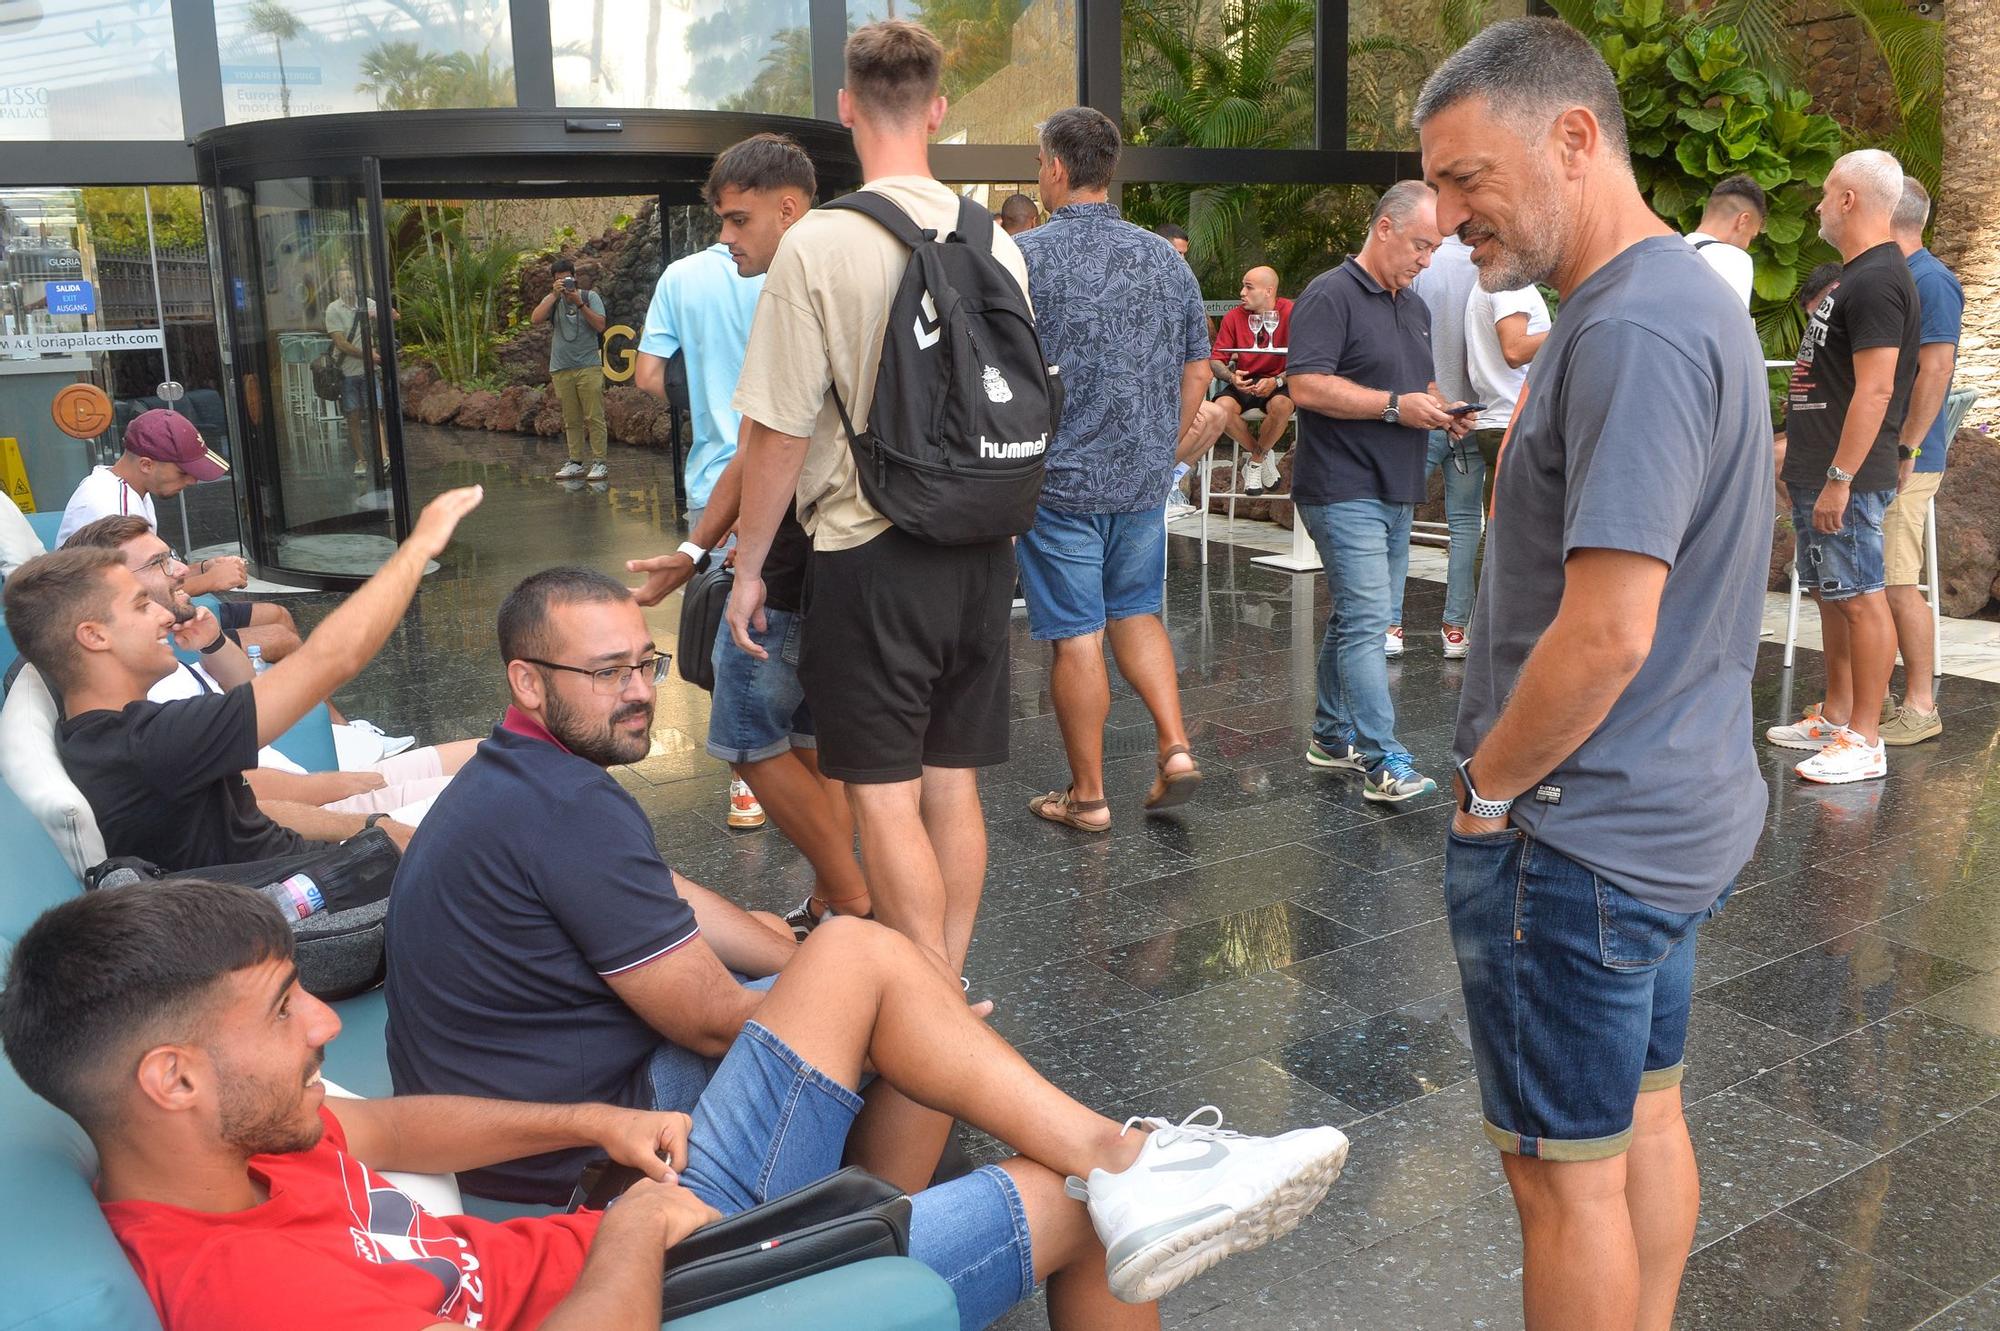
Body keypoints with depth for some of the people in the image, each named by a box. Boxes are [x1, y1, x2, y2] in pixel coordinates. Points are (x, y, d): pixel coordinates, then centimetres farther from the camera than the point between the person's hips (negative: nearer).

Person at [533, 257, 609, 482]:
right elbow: (535, 318, -7)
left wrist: (579, 303, -13)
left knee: (594, 417, -5)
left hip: (589, 367, -3)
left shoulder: (590, 297, 5)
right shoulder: (552, 300, 11)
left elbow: (600, 326, -7)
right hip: (561, 369, 3)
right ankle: (575, 462, 9)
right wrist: (555, 295, -11)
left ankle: (599, 462, -4)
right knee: (571, 420, 5)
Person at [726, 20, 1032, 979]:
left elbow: (780, 433, -12)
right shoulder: (996, 244, 4)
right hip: (981, 550, 6)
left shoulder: (819, 245, -13)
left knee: (884, 795, 1)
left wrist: (747, 566, -1)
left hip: (873, 552, -6)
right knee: (952, 782, 14)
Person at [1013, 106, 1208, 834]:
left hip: (1059, 478, -5)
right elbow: (1197, 371, 11)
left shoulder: (1025, 256, -11)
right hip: (1145, 476, 5)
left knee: (1076, 636, 3)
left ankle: (1087, 795, 13)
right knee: (1136, 612, 21)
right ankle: (1174, 746, 10)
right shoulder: (1164, 258, 5)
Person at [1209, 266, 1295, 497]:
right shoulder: (1234, 317, 1)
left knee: (1282, 405, -36)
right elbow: (1215, 361, 1)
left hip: (1277, 384, -2)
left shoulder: (1290, 314, -8)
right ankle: (1264, 456, -4)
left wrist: (1276, 381, -25)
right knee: (1221, 408, -29)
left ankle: (1255, 462, -8)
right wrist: (1231, 377, -21)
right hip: (1243, 383, 2)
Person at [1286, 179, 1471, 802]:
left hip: (1396, 493, 9)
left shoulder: (1415, 307, 19)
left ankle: (1332, 736, 24)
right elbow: (1307, 385, -20)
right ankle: (1383, 762, -12)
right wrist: (1395, 405, -20)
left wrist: (1442, 410, 8)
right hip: (1344, 489, -9)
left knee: (1355, 619, 14)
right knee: (1367, 622, -12)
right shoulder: (1330, 296, -10)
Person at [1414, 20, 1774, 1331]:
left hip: (1576, 838, -10)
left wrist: (1488, 786, -12)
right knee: (1648, 1119, 22)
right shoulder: (1695, 298, 11)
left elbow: (1606, 632, -28)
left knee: (1568, 1170, 5)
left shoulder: (1630, 335, -22)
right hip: (1676, 812, 10)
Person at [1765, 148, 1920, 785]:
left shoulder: (1876, 280, -16)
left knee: (1861, 599, -5)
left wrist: (1839, 479, -24)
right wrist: (1793, 441, 26)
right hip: (1818, 471, 11)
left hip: (1847, 478, -11)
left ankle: (1865, 742, 0)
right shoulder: (1855, 275, 17)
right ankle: (1834, 716, 26)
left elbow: (1875, 390, -22)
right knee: (1831, 596, 16)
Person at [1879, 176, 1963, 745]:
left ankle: (1920, 707, -3)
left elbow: (1934, 370, -18)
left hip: (1901, 462, -9)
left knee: (1897, 584, -9)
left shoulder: (1930, 280, -11)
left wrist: (1904, 450, -21)